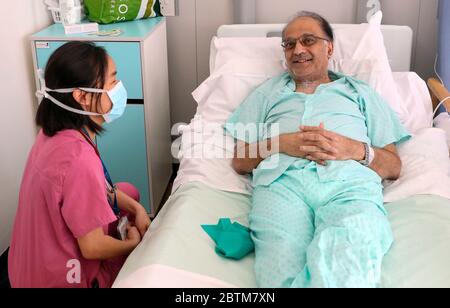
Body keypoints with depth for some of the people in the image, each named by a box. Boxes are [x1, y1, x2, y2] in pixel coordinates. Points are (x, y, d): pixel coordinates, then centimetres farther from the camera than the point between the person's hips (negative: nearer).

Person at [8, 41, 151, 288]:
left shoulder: (56, 132, -8)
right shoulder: (79, 157, -36)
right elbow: (93, 247, -27)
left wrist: (135, 208, -2)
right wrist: (133, 244, -8)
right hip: (63, 276, -8)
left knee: (128, 191, 15)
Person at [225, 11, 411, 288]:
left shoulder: (361, 92, 30)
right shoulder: (269, 92, 32)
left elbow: (394, 167, 21)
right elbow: (240, 161, 22)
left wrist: (355, 149, -1)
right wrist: (280, 144, 2)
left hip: (350, 181, 1)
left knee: (349, 252, -37)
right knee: (283, 272, -34)